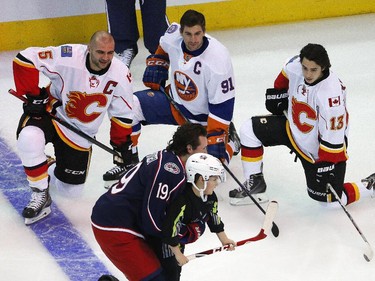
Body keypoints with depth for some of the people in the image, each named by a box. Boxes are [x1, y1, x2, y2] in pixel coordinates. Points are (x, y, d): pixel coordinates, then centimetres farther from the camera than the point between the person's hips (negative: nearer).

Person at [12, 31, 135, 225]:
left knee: (72, 189, 4)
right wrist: (32, 95, -21)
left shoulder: (121, 75, -15)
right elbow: (25, 59, -22)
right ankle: (41, 196, -17)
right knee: (29, 139, -37)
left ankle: (49, 172, 40)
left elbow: (122, 114, -1)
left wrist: (122, 147, 0)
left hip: (80, 134, 3)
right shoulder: (68, 57, -27)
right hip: (50, 113, -3)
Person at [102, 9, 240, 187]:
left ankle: (228, 140, 19)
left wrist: (215, 139, -28)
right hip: (175, 102, 5)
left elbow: (222, 106, -25)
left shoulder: (218, 59, -30)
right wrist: (155, 65, 1)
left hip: (203, 117, -5)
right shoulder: (173, 36, -16)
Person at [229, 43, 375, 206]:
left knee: (325, 195, -5)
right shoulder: (295, 65, -19)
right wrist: (278, 93, 9)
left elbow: (332, 137, -31)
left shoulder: (331, 92, -36)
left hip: (319, 149, -6)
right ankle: (254, 185, 9)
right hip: (293, 127, 6)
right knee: (249, 130, -5)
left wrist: (326, 165, -28)